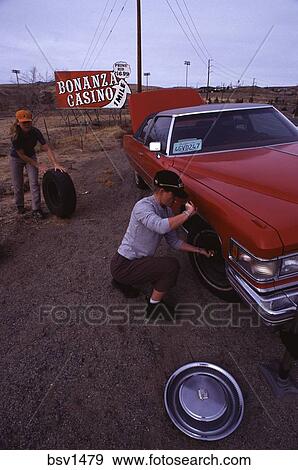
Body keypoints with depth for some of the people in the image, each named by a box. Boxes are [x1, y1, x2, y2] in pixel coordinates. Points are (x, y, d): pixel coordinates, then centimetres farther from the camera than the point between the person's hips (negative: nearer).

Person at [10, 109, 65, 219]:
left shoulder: (35, 132, -25)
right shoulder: (15, 136, -31)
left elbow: (47, 148, -27)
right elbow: (21, 155, -24)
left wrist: (55, 164, -39)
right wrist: (38, 165, -24)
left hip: (31, 156, 2)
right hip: (16, 159, -1)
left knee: (34, 183, -10)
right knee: (18, 185, 6)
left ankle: (36, 209, -4)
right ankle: (20, 206, 30)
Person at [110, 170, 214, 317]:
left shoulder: (167, 211, 4)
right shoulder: (143, 206, -22)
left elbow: (174, 241, 9)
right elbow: (161, 226, -42)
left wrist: (199, 250, 3)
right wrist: (187, 213, -30)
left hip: (137, 261, 9)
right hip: (123, 265, -9)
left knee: (170, 279, 18)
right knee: (171, 266, -21)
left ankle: (122, 280, 23)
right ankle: (154, 306, 1)